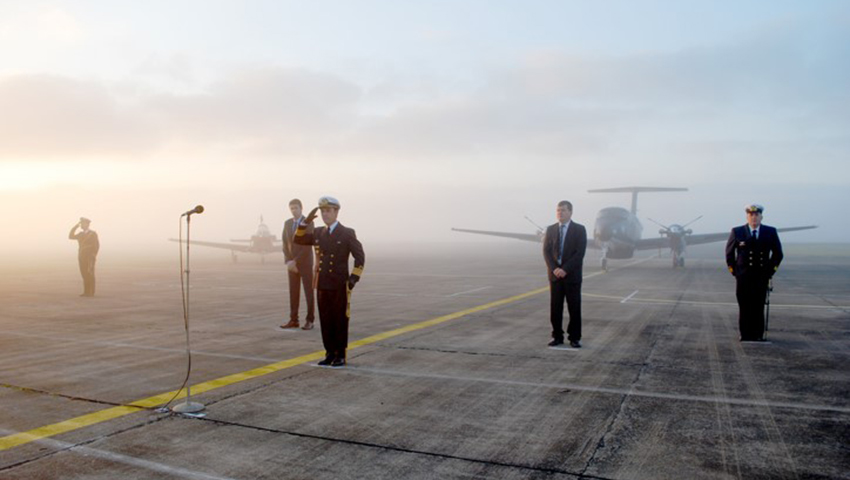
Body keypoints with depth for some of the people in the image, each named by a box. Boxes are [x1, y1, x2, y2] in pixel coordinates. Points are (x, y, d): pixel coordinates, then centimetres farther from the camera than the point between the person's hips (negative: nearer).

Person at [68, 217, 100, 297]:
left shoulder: (93, 233, -4)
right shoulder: (80, 234, 15)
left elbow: (97, 245, -8)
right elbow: (70, 237, 6)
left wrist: (93, 256, -16)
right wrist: (75, 226, 3)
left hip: (90, 257, -6)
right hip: (82, 257, 6)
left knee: (90, 274, -8)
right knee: (84, 274, 4)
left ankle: (91, 293, -6)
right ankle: (86, 292, 7)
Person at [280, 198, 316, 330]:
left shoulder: (308, 223, -9)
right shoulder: (287, 223, 7)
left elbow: (307, 246, -15)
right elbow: (285, 244, 6)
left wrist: (295, 261, -17)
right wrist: (288, 262, -6)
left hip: (305, 263, -5)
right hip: (292, 264, 5)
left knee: (308, 292, 0)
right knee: (293, 292, 6)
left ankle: (310, 321, 6)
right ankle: (293, 320, 11)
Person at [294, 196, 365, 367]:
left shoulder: (347, 233, -6)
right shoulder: (319, 233, 9)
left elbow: (360, 256, -7)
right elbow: (298, 240, 10)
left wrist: (354, 278, -15)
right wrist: (306, 222, -4)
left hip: (339, 285, -5)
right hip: (322, 285, 5)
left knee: (340, 321, 2)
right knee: (326, 321, 8)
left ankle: (341, 355, 11)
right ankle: (330, 354, 18)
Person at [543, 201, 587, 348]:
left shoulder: (579, 229, -3)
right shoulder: (551, 229, 8)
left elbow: (580, 253, -10)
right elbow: (546, 251, 3)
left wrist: (565, 269, -17)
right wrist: (554, 269, -12)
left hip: (572, 275, -3)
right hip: (555, 274, 3)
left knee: (574, 308, 2)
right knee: (555, 307, 4)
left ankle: (575, 338, 11)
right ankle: (557, 336, 14)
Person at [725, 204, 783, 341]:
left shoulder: (771, 232, 3)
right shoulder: (737, 232, 0)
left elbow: (778, 253, 14)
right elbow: (729, 253, 10)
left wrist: (771, 270, 7)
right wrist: (733, 271, 6)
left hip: (761, 278, 1)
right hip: (743, 277, -1)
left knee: (759, 308, 2)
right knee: (744, 308, 2)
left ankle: (758, 335, 11)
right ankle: (745, 335, 10)